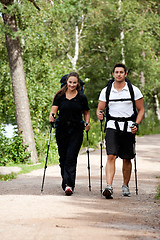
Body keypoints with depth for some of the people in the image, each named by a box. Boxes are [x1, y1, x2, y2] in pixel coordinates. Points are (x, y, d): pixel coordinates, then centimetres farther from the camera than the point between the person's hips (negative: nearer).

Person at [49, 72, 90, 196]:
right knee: (63, 158, 6)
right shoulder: (60, 96, 4)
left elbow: (86, 112, 15)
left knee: (71, 158, -12)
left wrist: (87, 123, -1)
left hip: (76, 131, -2)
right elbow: (54, 109, -2)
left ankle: (69, 185, -18)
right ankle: (66, 183, 18)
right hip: (62, 130, 2)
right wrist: (52, 116, -24)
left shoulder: (82, 97, 3)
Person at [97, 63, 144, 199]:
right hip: (112, 126, 0)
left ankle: (125, 186, 24)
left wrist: (136, 124, -9)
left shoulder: (134, 90, 2)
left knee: (127, 159, 7)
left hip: (128, 128, 0)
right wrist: (100, 115, -14)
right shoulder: (106, 91, 6)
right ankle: (109, 187, -23)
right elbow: (100, 108, 10)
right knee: (111, 157, -15)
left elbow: (141, 110, 6)